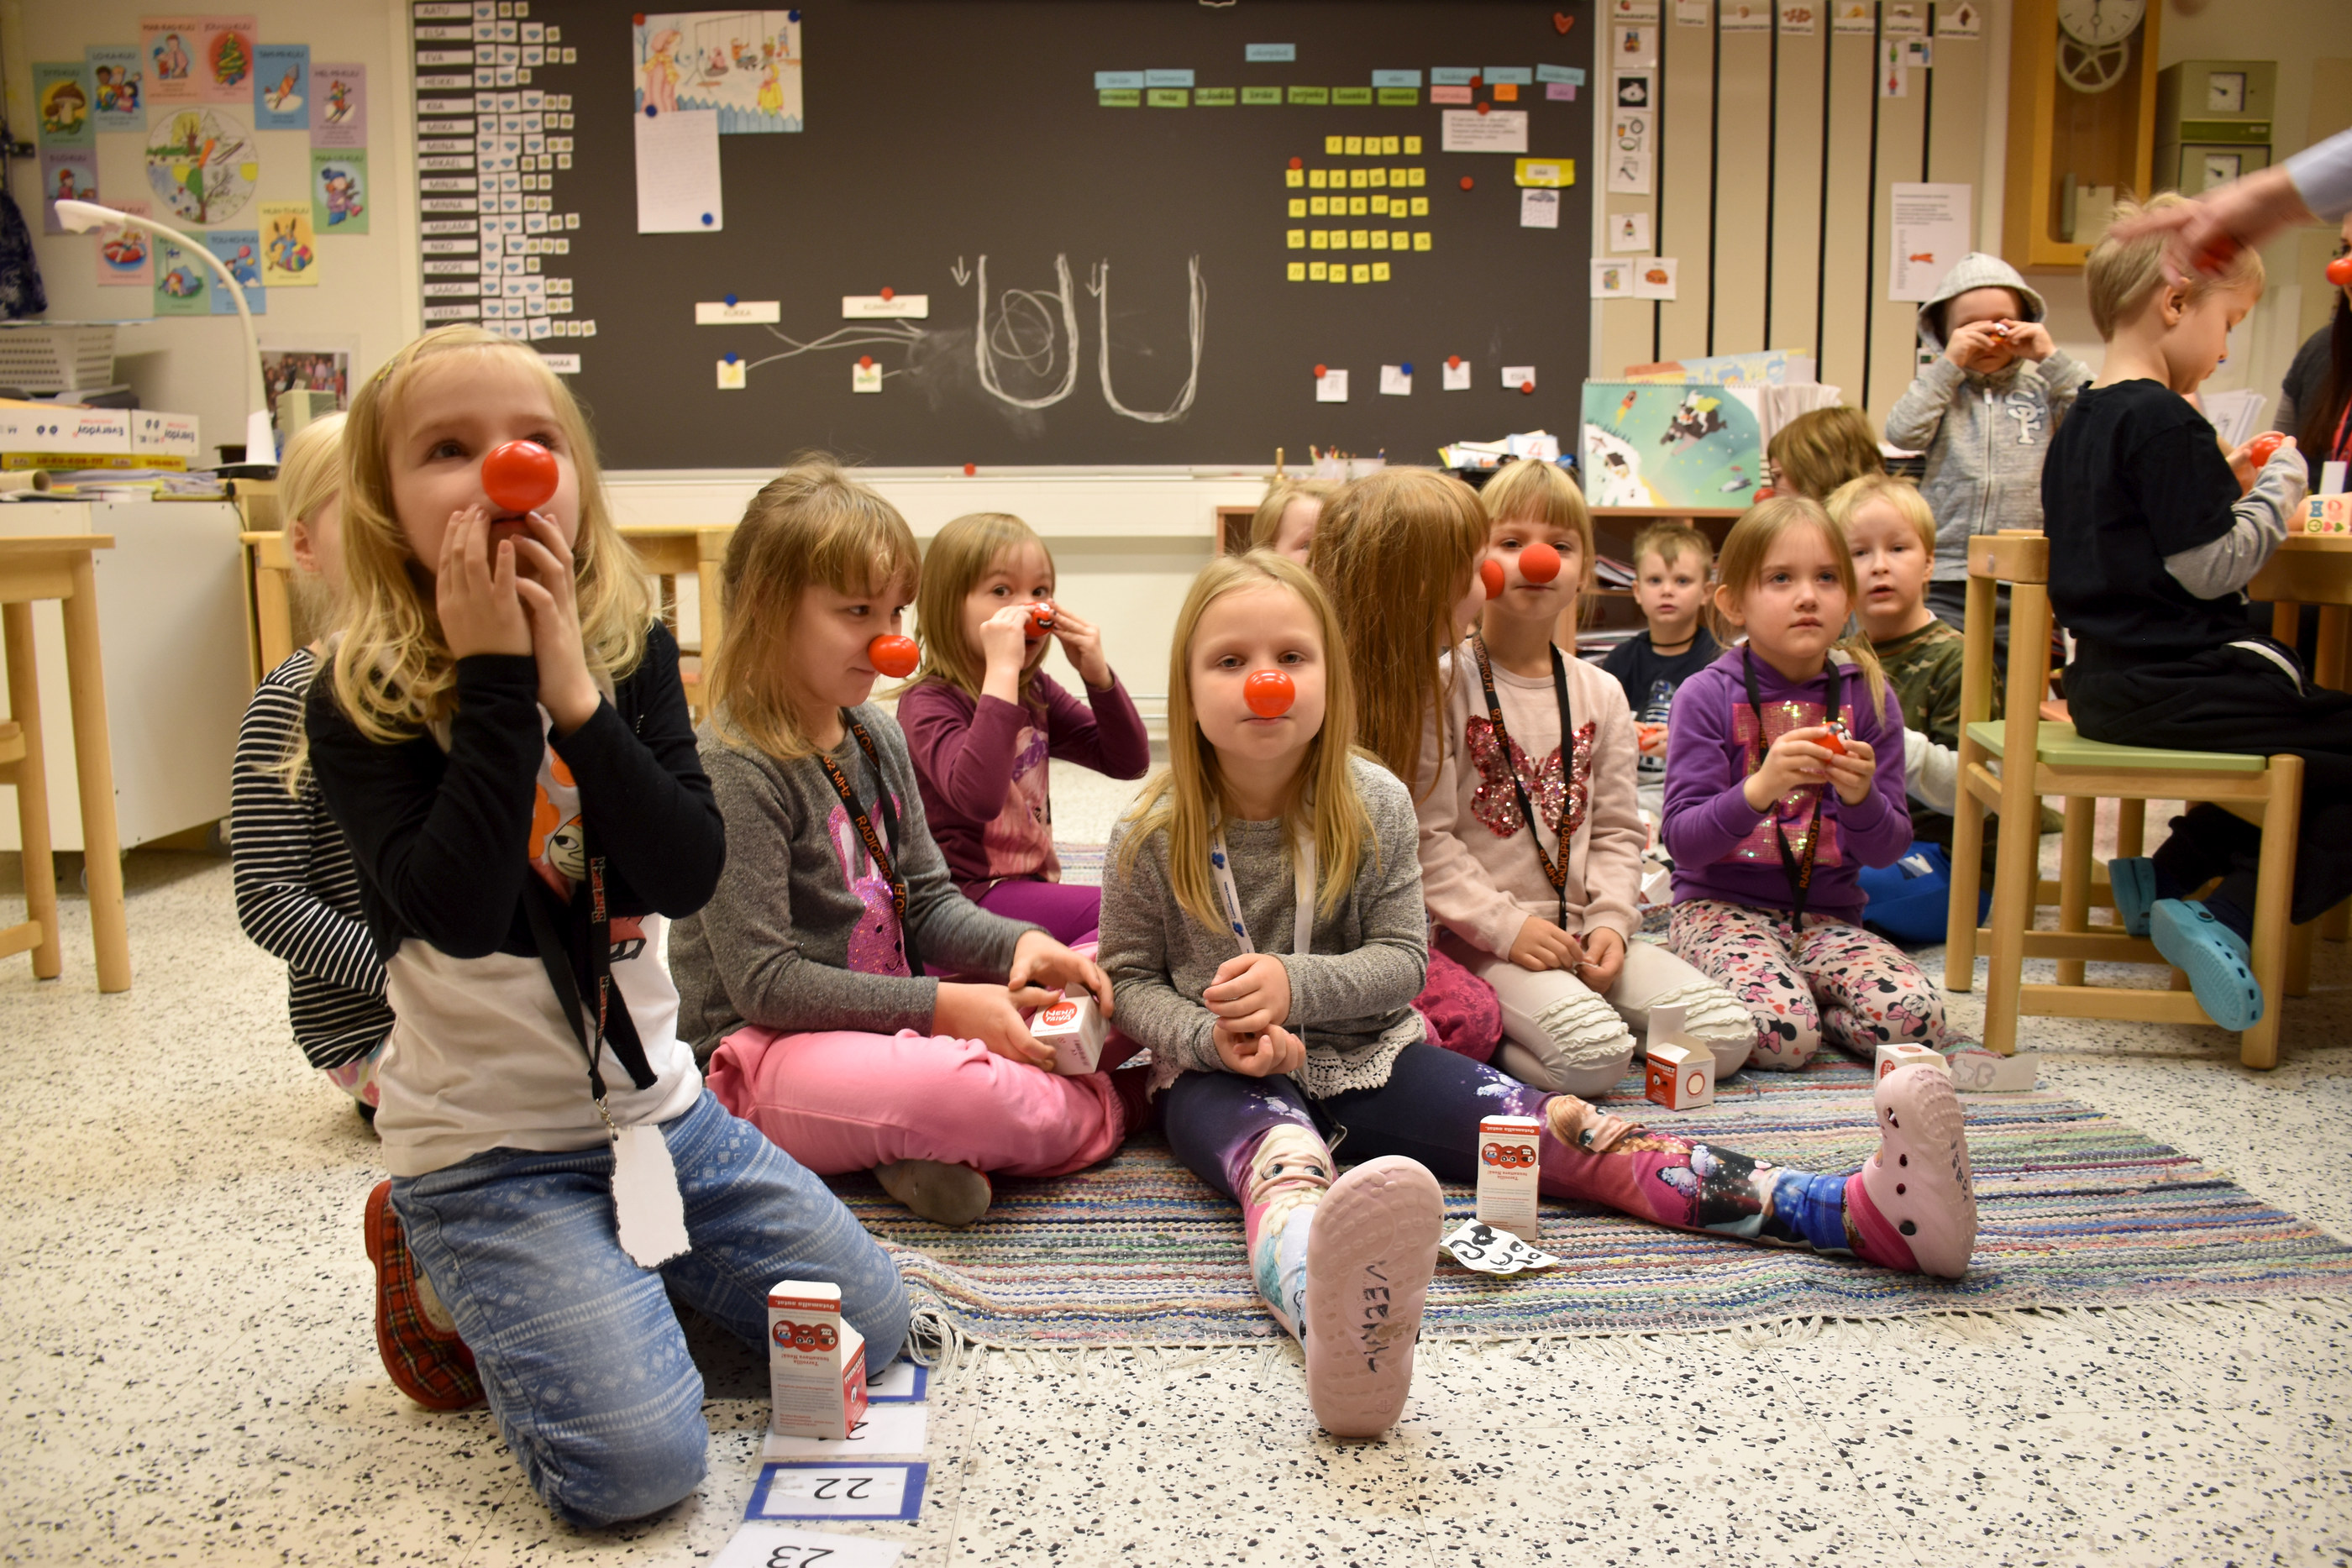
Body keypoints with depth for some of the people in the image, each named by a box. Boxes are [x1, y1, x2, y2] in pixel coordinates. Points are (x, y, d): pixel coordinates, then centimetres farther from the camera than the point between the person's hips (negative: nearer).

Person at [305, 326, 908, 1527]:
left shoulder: (630, 653, -2)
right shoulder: (363, 701, -13)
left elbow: (690, 873, -13)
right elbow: (457, 912, -27)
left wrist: (574, 695, -22)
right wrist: (496, 680, -26)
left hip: (655, 1102, 5)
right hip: (487, 1144, -5)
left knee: (868, 1324, 9)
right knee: (635, 1459, -18)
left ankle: (586, 1275, 22)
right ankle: (449, 1266, 8)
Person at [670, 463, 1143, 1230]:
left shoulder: (878, 736, 9)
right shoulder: (733, 766, -17)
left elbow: (928, 902, 13)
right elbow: (763, 981, -20)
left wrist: (1019, 944, -8)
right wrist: (937, 1006, -21)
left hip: (885, 1015, 9)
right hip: (767, 1053, -9)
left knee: (1091, 984, 4)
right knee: (965, 1093, -37)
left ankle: (938, 1147, -12)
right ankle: (1111, 1107, -5)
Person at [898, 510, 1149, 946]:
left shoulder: (1036, 692, 11)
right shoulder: (928, 702, -13)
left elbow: (1130, 762, 8)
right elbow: (977, 798, -32)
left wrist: (1097, 673, -7)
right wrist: (1002, 669, -31)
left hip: (1034, 886, 8)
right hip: (969, 899, -8)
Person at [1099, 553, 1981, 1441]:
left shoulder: (1374, 805, -2)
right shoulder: (1153, 835, -7)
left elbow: (1401, 961, 1)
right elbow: (1132, 979, 2)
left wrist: (1296, 984, -18)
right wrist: (1210, 1036, -19)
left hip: (1367, 1055, 3)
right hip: (1225, 1077, -3)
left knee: (1575, 1138, -15)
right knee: (1283, 1164, -40)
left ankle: (1866, 1211, -30)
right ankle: (1327, 1315, -80)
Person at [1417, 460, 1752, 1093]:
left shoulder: (1601, 695, 12)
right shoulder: (1445, 686, -6)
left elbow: (1617, 832, 12)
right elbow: (1427, 838, -10)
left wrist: (1610, 922, -5)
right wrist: (1506, 927, -16)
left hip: (1583, 930, 6)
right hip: (1481, 938, -6)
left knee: (1726, 1036, -9)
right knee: (1592, 1055, -29)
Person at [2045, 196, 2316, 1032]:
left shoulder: (2083, 418, 13)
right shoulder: (2164, 422, -17)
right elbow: (2209, 569, -17)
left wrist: (2226, 485, 15)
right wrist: (2278, 488, -4)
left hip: (2106, 683, 10)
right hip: (2178, 688, -10)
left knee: (2304, 740, 27)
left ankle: (2162, 875, 21)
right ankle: (2228, 919, -11)